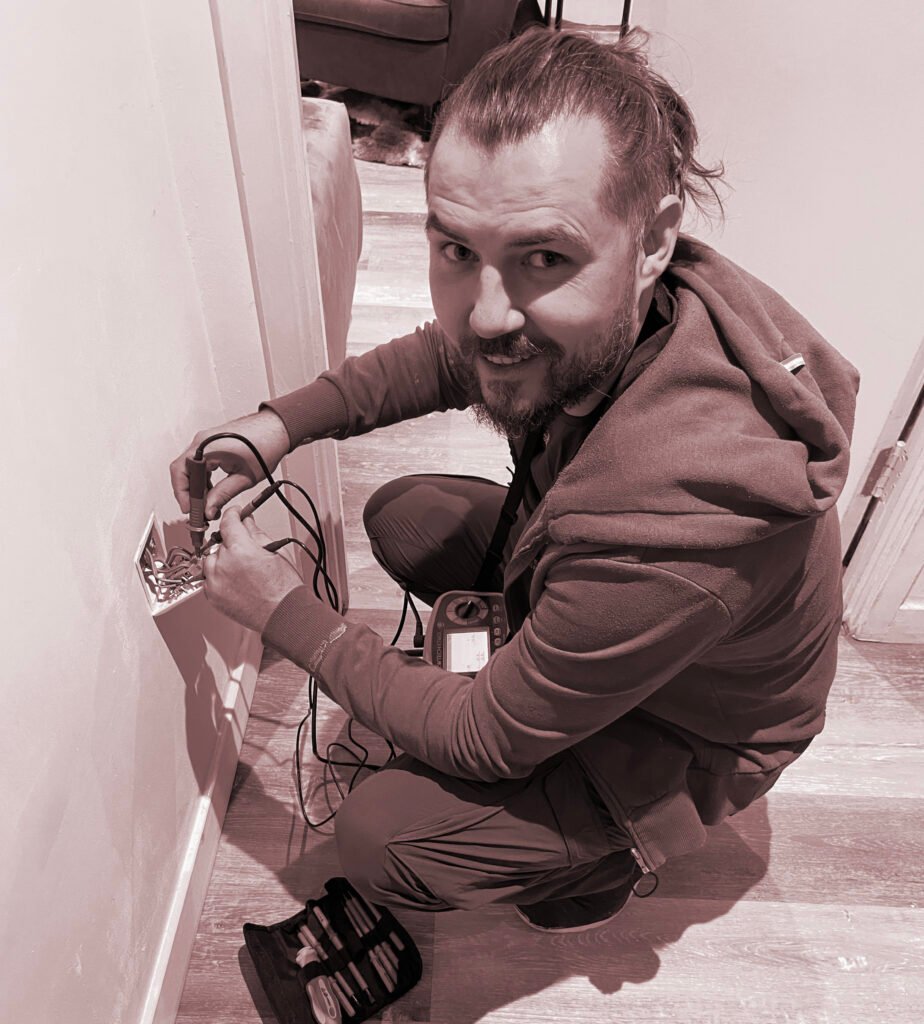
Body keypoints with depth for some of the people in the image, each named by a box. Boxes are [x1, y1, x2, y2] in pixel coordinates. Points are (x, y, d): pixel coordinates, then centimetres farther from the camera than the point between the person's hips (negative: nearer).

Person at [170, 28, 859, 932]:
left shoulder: (667, 530, -46)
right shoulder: (612, 314, -25)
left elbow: (489, 742, -28)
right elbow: (448, 358, -2)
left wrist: (286, 616, -20)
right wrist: (284, 421, -16)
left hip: (696, 737, -6)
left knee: (376, 841, -11)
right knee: (401, 516, 4)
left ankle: (604, 863, 17)